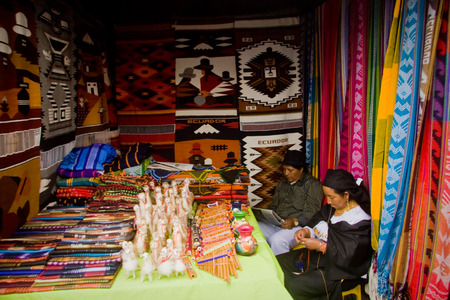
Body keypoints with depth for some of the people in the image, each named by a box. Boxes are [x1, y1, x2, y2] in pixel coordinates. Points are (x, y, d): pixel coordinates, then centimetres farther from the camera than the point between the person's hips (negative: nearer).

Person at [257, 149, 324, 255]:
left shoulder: (313, 184, -1)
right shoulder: (282, 183, 22)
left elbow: (312, 212, -10)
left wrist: (295, 221, -26)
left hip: (298, 226, -6)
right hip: (276, 223, 7)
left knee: (277, 240, -36)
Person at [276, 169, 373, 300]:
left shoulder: (360, 221, -20)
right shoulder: (332, 207, 2)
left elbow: (349, 256, -24)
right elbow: (315, 222, 12)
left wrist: (320, 246, -23)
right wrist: (306, 231, -10)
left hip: (336, 271, -8)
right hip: (316, 256, 9)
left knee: (294, 285, -21)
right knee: (277, 262, 0)